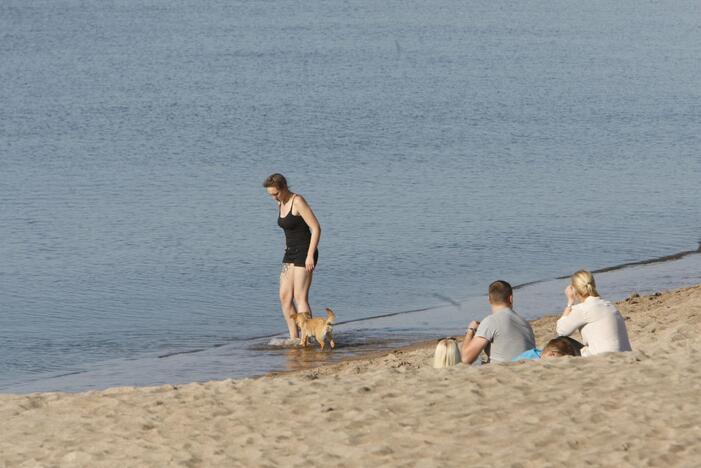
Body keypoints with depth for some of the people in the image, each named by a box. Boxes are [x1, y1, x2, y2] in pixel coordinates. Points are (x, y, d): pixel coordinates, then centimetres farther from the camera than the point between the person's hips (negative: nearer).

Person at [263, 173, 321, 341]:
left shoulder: (298, 201, -16)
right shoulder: (281, 204, 10)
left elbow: (316, 228, -19)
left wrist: (310, 255, -22)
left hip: (304, 253, -9)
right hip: (290, 252, 9)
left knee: (300, 297, -12)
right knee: (284, 297, 2)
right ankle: (294, 338, 6)